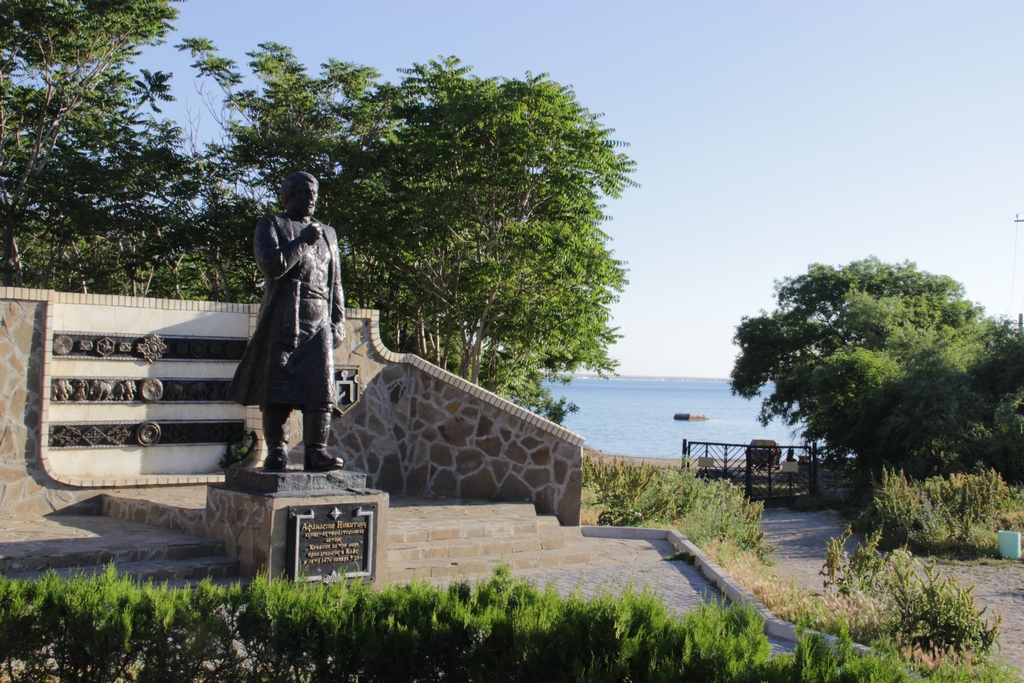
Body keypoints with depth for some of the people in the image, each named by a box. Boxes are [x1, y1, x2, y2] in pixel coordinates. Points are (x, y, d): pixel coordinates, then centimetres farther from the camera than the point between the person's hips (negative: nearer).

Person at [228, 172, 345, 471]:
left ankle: (316, 451, -7)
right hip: (282, 320, -3)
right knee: (277, 390, -4)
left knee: (321, 387, -7)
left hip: (319, 322, 3)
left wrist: (338, 322, 13)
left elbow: (335, 285, 21)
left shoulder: (327, 233, 22)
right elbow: (271, 266, -10)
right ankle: (276, 451, 2)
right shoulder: (271, 225, 8)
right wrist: (303, 242, -7)